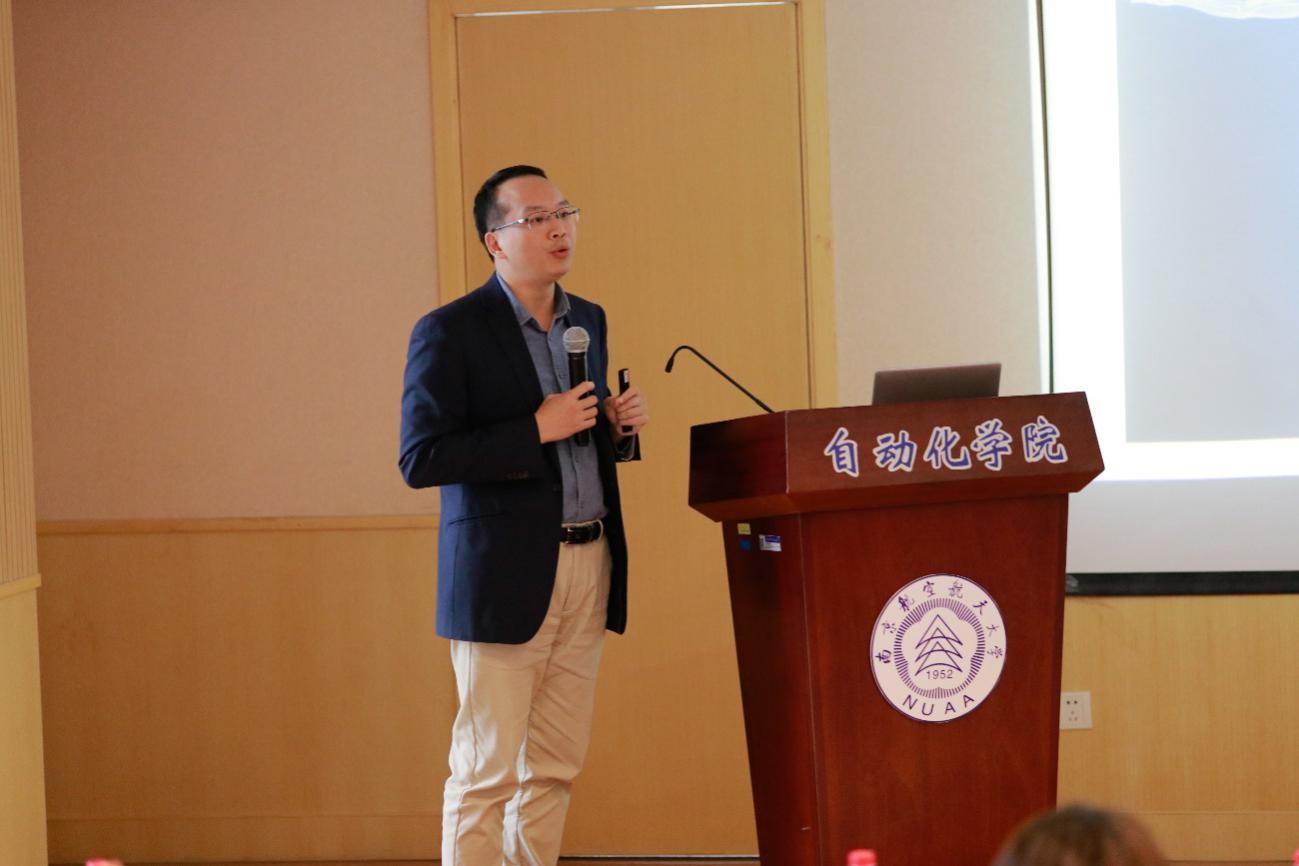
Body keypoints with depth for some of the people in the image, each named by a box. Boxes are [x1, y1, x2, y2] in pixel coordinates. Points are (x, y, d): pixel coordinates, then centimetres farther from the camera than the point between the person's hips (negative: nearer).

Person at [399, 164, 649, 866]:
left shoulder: (589, 321, 14)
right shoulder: (450, 332, -8)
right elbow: (420, 460, -15)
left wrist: (618, 429, 1)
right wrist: (537, 429, -19)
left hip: (589, 566, 7)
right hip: (504, 577, -7)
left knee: (554, 767, 10)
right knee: (487, 770, -3)